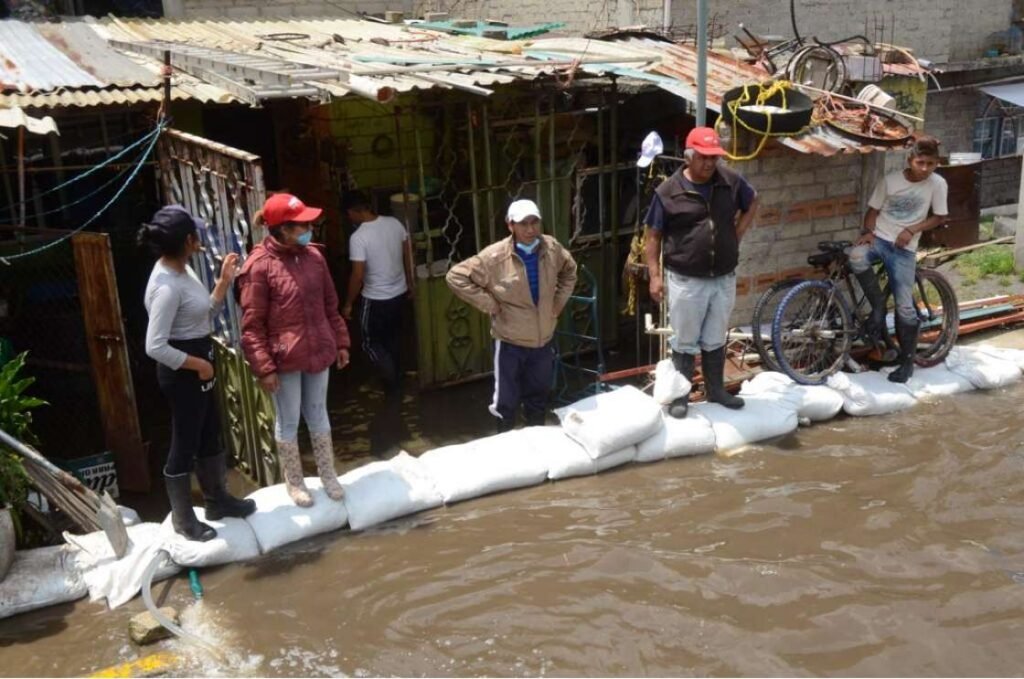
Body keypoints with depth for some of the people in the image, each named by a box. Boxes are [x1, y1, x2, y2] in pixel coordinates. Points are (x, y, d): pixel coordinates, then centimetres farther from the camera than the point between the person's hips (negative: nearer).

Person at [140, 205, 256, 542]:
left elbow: (205, 315, 13)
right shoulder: (166, 286, -26)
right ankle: (183, 519, 24)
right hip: (182, 373, -10)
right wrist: (198, 364, -18)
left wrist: (224, 282, 3)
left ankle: (217, 499, 40)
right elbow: (155, 347, -28)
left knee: (210, 434, 22)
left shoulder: (182, 270, 4)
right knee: (185, 443, 6)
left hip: (198, 367, 10)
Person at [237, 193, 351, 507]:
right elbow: (252, 325, -14)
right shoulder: (259, 266, -16)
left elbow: (330, 305, 11)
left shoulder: (313, 256, 1)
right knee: (288, 422, 12)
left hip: (318, 353, 5)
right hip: (284, 360, -5)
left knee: (318, 415, 19)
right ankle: (294, 482, 30)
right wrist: (263, 368, -16)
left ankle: (328, 475, 35)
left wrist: (340, 342, 12)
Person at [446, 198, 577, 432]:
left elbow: (569, 271, 16)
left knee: (538, 399, 21)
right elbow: (456, 277, -16)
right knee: (506, 401, 8)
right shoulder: (495, 256, -20)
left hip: (544, 340, 4)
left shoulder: (552, 248, -6)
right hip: (510, 342, -4)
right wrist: (488, 304, -16)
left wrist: (559, 301, 6)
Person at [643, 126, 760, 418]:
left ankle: (716, 389, 33)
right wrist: (654, 275, -9)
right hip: (686, 281, -3)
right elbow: (652, 236, -4)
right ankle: (680, 396, 19)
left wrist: (737, 235, 8)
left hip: (724, 279, 4)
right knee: (685, 342, 6)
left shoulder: (731, 181, -1)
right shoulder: (668, 191, -10)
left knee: (715, 340, 17)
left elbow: (752, 203, 20)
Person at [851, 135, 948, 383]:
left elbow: (939, 217, 2)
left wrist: (911, 230, -12)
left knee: (905, 308, -3)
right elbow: (873, 210, 1)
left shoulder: (937, 184, -7)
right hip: (879, 239, 1)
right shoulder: (890, 180, -6)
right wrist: (868, 232, -17)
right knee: (857, 257, -35)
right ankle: (878, 307, -14)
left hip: (904, 249, -1)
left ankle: (907, 361, 13)